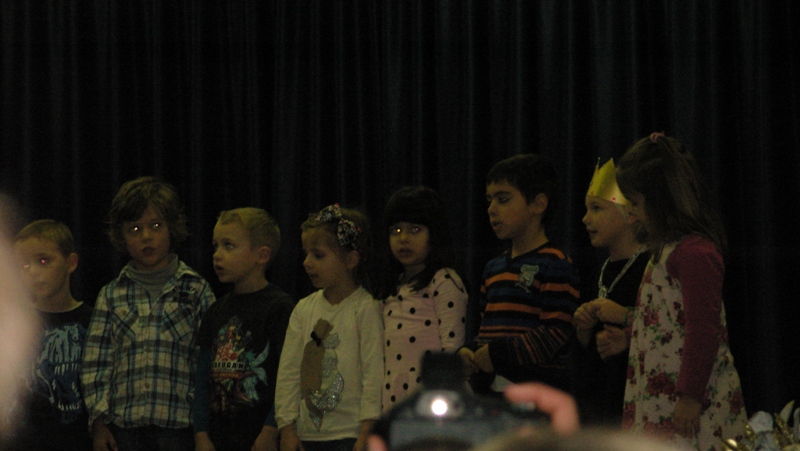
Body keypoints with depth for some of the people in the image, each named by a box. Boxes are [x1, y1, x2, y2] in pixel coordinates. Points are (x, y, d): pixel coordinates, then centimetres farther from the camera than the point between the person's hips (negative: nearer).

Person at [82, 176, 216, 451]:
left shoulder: (196, 290, 4)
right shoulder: (111, 296, 10)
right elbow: (96, 364, 8)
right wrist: (99, 422, 1)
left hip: (180, 425, -2)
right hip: (125, 426, 2)